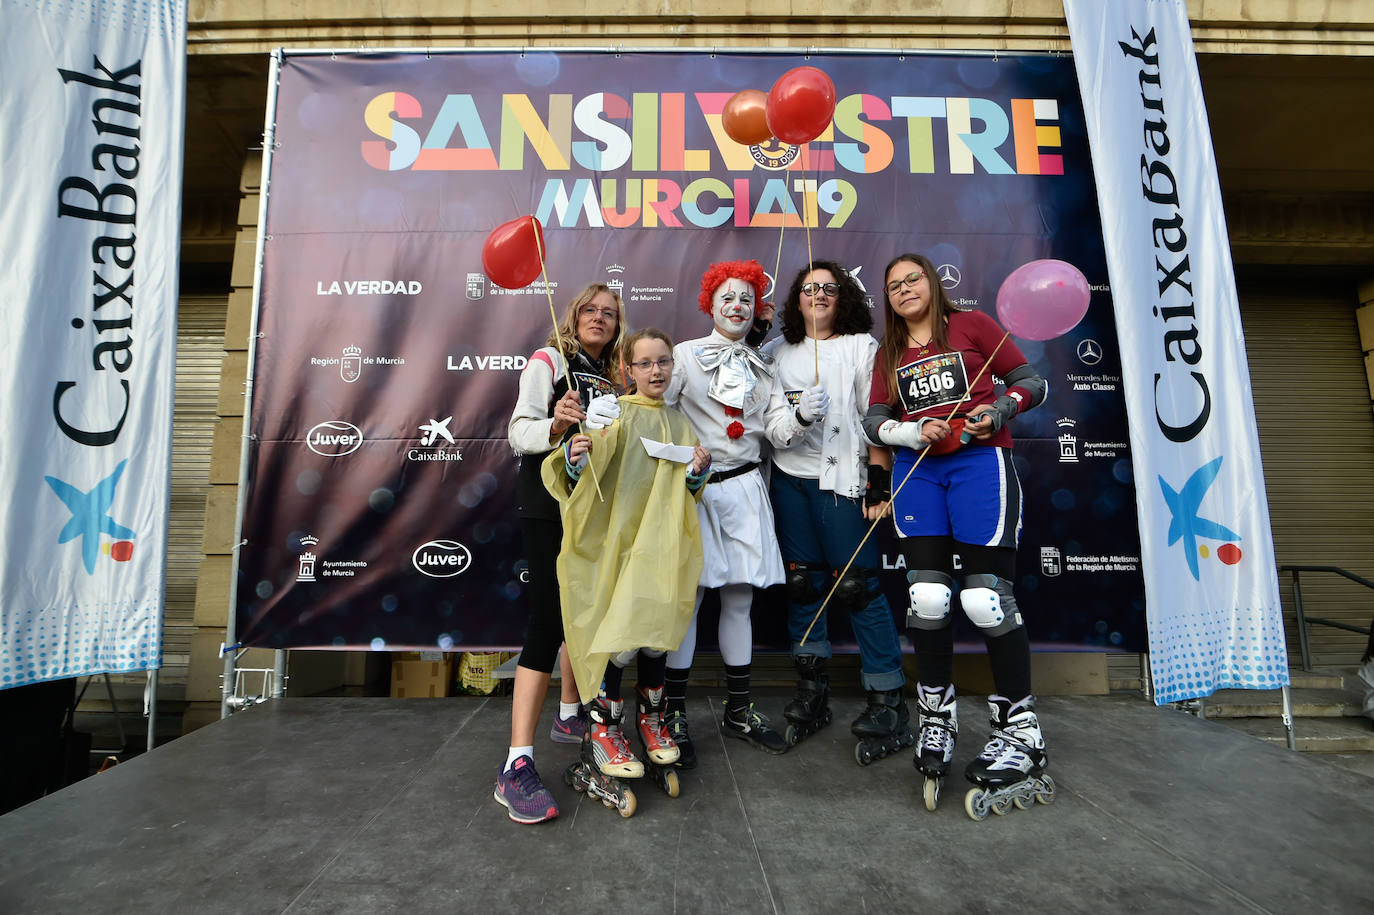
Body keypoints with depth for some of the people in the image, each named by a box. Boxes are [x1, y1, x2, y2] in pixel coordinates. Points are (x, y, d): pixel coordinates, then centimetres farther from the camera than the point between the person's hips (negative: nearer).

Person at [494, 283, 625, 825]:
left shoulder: (613, 378, 16)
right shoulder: (549, 360, -1)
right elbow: (519, 432, -10)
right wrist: (555, 426, -32)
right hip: (547, 505, -7)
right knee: (549, 619, -13)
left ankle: (570, 716, 32)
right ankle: (517, 766, -10)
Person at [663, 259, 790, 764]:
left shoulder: (764, 366, 15)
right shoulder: (685, 355, 3)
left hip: (744, 488, 4)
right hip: (695, 487, -4)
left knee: (739, 600, 10)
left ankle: (738, 710, 25)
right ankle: (674, 714, 12)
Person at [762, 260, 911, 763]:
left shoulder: (862, 346, 6)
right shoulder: (777, 352, 11)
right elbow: (772, 424, 3)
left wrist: (879, 483, -5)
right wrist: (800, 416, -18)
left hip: (841, 479, -3)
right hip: (790, 479, 3)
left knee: (857, 586, -6)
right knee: (801, 582, 7)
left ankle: (888, 703, 6)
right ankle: (811, 693, 21)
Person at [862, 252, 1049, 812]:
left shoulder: (972, 325, 9)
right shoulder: (889, 353, 19)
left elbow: (1032, 383, 7)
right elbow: (874, 420, 10)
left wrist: (998, 412, -12)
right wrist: (913, 431, -10)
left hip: (980, 462, -3)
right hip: (917, 470, 3)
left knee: (986, 598, -8)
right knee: (927, 596, -2)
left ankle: (1021, 731, 8)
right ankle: (936, 721, 14)